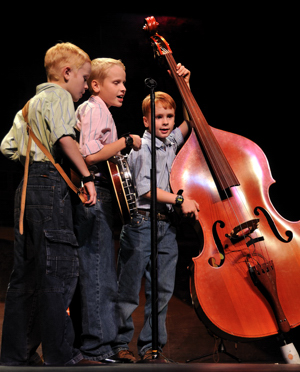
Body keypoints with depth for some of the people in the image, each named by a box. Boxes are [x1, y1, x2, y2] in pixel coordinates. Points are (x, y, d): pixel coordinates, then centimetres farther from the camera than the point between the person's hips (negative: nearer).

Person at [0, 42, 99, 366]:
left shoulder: (32, 103, 26)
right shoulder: (59, 96, -2)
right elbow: (64, 137, -19)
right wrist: (87, 176, -18)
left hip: (27, 186, 10)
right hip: (50, 185, -10)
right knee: (60, 270, -9)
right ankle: (59, 356, -7)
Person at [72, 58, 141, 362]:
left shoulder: (91, 109, 23)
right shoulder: (94, 109, -9)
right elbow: (90, 154, -22)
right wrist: (126, 141, -13)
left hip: (92, 197, 11)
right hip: (96, 195, -11)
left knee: (91, 271, 13)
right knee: (100, 275, -7)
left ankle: (86, 337, 20)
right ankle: (96, 345, -1)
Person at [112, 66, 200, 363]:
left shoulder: (171, 142, 12)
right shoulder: (142, 149, -9)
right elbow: (145, 189, -15)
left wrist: (185, 85, 13)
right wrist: (180, 199, -14)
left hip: (167, 226, 7)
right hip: (141, 224, -7)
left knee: (163, 289, 7)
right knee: (129, 289, 2)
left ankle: (150, 345, 17)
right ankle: (120, 342, 14)